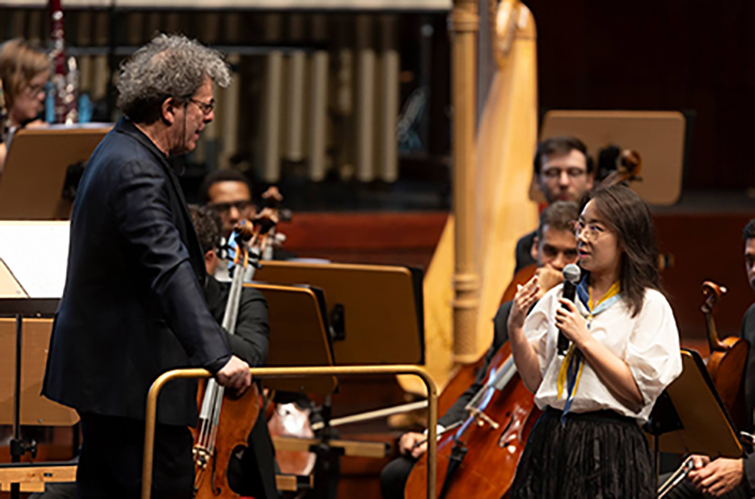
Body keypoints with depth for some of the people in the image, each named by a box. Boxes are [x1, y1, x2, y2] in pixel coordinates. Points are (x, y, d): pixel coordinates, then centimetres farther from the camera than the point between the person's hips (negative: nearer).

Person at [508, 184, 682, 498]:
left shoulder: (649, 305, -3)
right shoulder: (558, 298, 11)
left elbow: (639, 393, -11)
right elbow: (535, 381, 9)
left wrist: (585, 340, -12)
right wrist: (515, 329, -5)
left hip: (609, 450, -4)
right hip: (550, 442, 4)